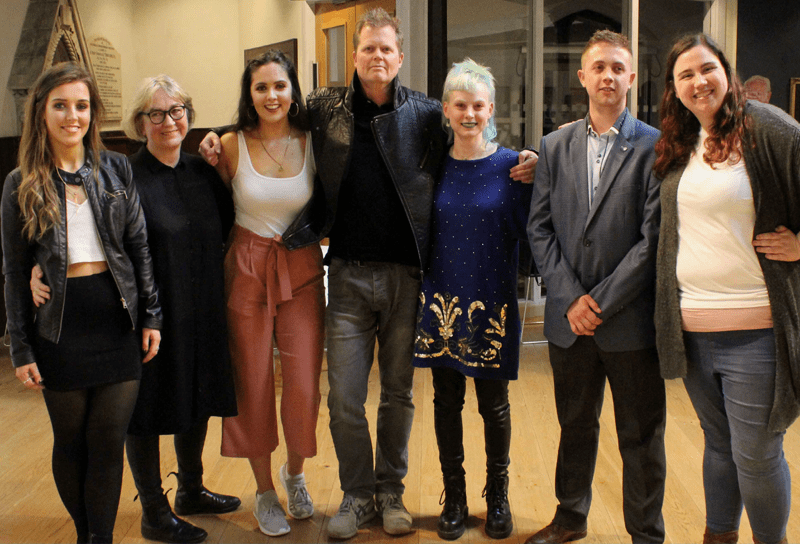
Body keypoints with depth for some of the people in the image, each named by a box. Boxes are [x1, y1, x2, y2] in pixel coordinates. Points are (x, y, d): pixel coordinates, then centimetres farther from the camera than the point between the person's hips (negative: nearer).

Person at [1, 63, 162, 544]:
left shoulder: (116, 169, 5)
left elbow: (140, 246, 7)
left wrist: (151, 316, 2)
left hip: (117, 320, 1)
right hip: (61, 327, 0)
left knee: (110, 441, 4)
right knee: (71, 441, 11)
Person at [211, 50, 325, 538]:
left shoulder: (312, 142, -1)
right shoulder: (233, 146, -4)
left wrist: (313, 228, -3)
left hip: (302, 272, 1)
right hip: (247, 270, -1)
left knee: (304, 385, -1)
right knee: (254, 385, 6)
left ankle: (295, 473, 29)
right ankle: (265, 491, 26)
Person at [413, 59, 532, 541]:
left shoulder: (511, 166, -3)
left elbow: (526, 231, -5)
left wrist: (533, 182, -16)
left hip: (492, 302, -2)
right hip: (442, 300, 2)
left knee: (494, 404, 9)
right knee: (447, 401, 10)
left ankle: (498, 496, 28)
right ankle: (455, 497, 26)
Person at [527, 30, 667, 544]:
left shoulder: (654, 147, -5)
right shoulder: (556, 146, 7)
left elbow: (653, 238, -10)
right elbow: (540, 228, 4)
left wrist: (602, 302, -12)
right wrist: (571, 299, -6)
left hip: (631, 318, -3)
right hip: (569, 317, 4)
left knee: (641, 437, 8)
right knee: (575, 425, 19)